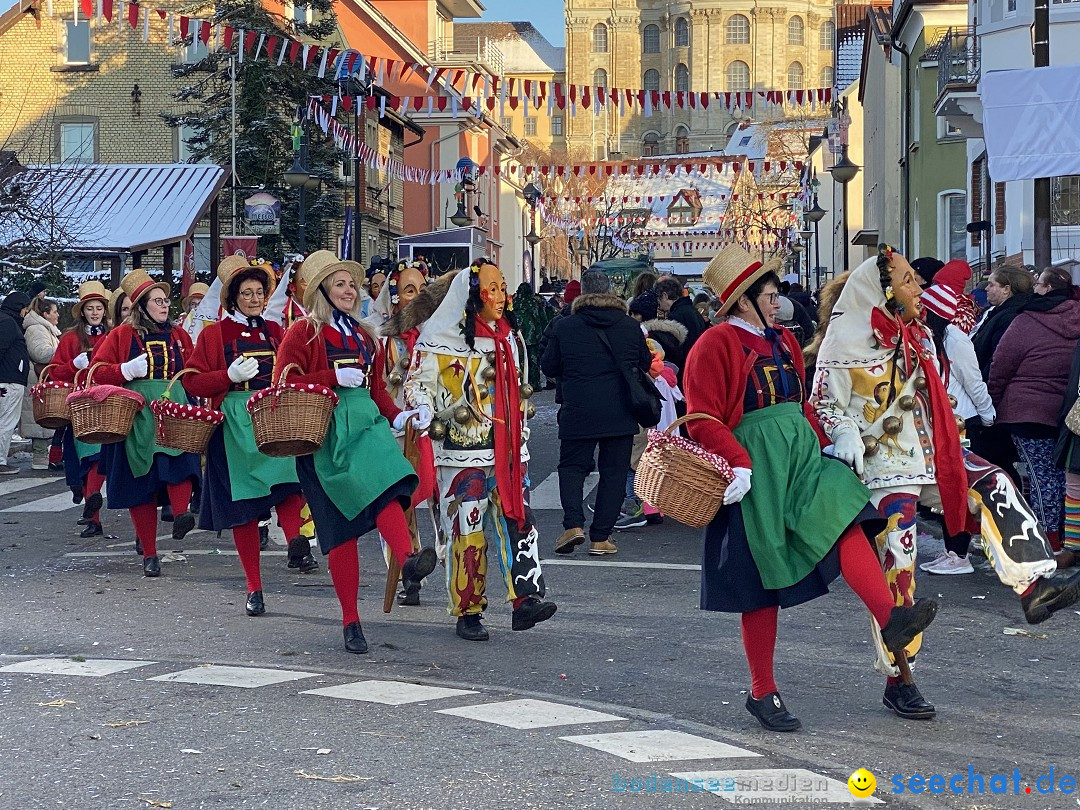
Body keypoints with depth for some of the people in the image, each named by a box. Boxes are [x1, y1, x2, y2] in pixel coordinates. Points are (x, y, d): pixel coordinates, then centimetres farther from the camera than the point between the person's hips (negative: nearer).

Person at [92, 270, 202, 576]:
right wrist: (125, 371, -13)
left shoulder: (178, 335, 14)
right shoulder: (122, 334, 6)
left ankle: (181, 514, -41)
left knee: (180, 457, -28)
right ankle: (149, 554, 5)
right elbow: (98, 371, 3)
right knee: (141, 482, 0)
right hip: (137, 414, -2)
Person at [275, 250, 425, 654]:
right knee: (340, 527, -3)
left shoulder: (364, 335, 21)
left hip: (367, 423, 4)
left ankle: (408, 559, -54)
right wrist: (335, 377, -12)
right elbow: (283, 384, -5)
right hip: (327, 431, -4)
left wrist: (397, 417, 6)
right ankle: (350, 621, 4)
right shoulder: (303, 332, 3)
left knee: (386, 490, -28)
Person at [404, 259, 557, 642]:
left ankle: (525, 599, -10)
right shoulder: (440, 338, -6)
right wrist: (428, 415, -27)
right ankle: (468, 613, 6)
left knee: (517, 519, -6)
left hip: (507, 451, 6)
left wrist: (522, 442, 25)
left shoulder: (509, 337, 16)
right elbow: (417, 383, -7)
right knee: (468, 531, -3)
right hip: (464, 451, -6)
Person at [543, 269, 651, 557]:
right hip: (621, 413, 1)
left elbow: (548, 367, 4)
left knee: (572, 466, 11)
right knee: (614, 472, 7)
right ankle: (600, 537, 5)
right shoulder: (631, 326, 1)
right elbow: (645, 365, 13)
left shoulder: (566, 326, -4)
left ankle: (573, 523, -9)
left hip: (578, 413, -1)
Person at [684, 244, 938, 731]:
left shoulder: (783, 341, 15)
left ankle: (890, 619, -38)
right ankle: (762, 694, 12)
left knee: (844, 519, -21)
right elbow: (703, 419, -14)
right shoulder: (716, 345, -8)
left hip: (800, 455, 7)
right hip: (755, 467, -6)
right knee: (762, 583, 1)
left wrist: (822, 448, 12)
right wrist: (738, 465, -23)